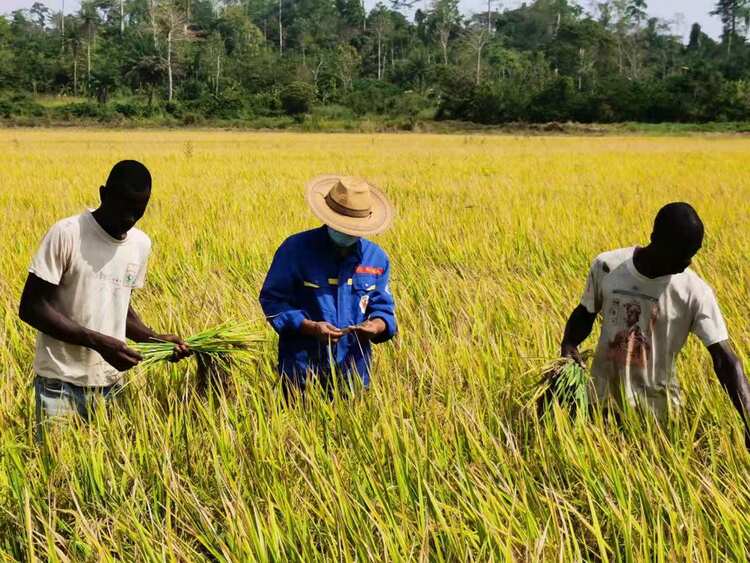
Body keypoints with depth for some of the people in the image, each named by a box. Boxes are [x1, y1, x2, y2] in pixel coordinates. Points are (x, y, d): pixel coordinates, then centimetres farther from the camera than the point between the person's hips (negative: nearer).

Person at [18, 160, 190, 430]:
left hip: (111, 382, 5)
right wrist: (98, 341, -21)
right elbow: (31, 307, -14)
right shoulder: (67, 234, -12)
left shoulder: (141, 244, 6)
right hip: (62, 382, -5)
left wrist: (154, 338, -1)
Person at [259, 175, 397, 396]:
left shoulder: (376, 258, 4)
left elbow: (383, 308, 9)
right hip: (302, 364, -3)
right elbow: (272, 299, -6)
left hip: (353, 366, 3)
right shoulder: (295, 249, -7)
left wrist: (377, 325, -16)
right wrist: (310, 327, -19)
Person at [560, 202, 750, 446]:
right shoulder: (607, 267, -10)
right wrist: (568, 344, -12)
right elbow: (585, 313, 8)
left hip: (656, 411, -1)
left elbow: (725, 360, -17)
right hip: (602, 402, 2)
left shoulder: (695, 292, -15)